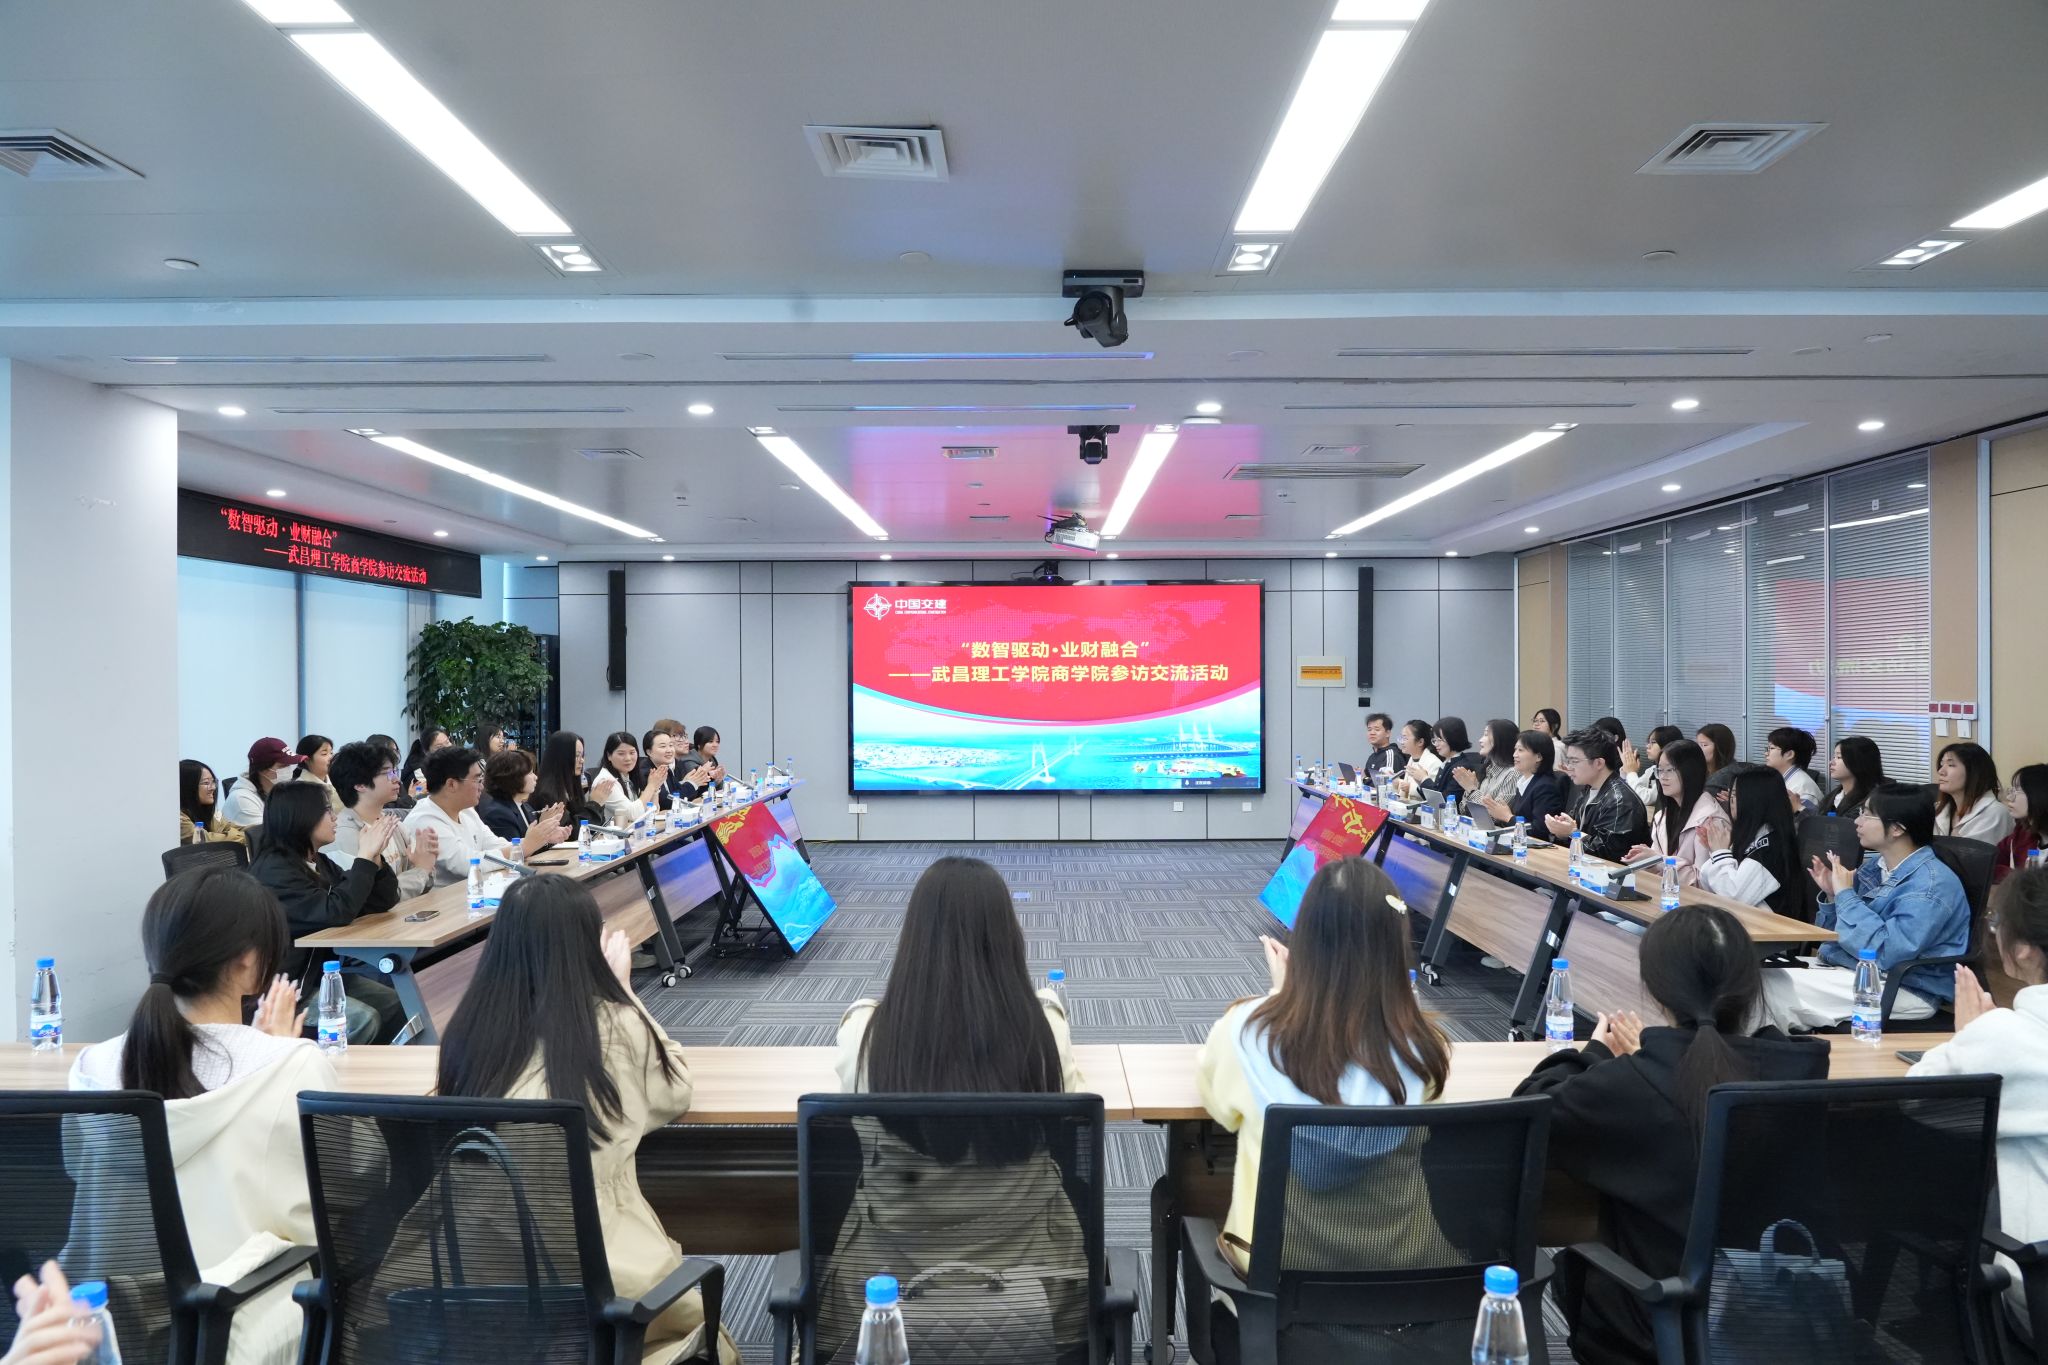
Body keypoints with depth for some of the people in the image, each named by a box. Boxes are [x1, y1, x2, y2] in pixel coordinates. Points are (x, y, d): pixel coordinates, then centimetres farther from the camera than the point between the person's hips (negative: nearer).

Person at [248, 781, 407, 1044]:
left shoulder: (318, 863, 8)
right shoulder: (274, 871, -18)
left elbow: (380, 904, 7)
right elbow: (334, 913, -28)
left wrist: (375, 857, -8)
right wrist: (364, 858, -20)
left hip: (320, 972, 8)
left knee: (399, 1007, -5)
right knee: (363, 1020, -24)